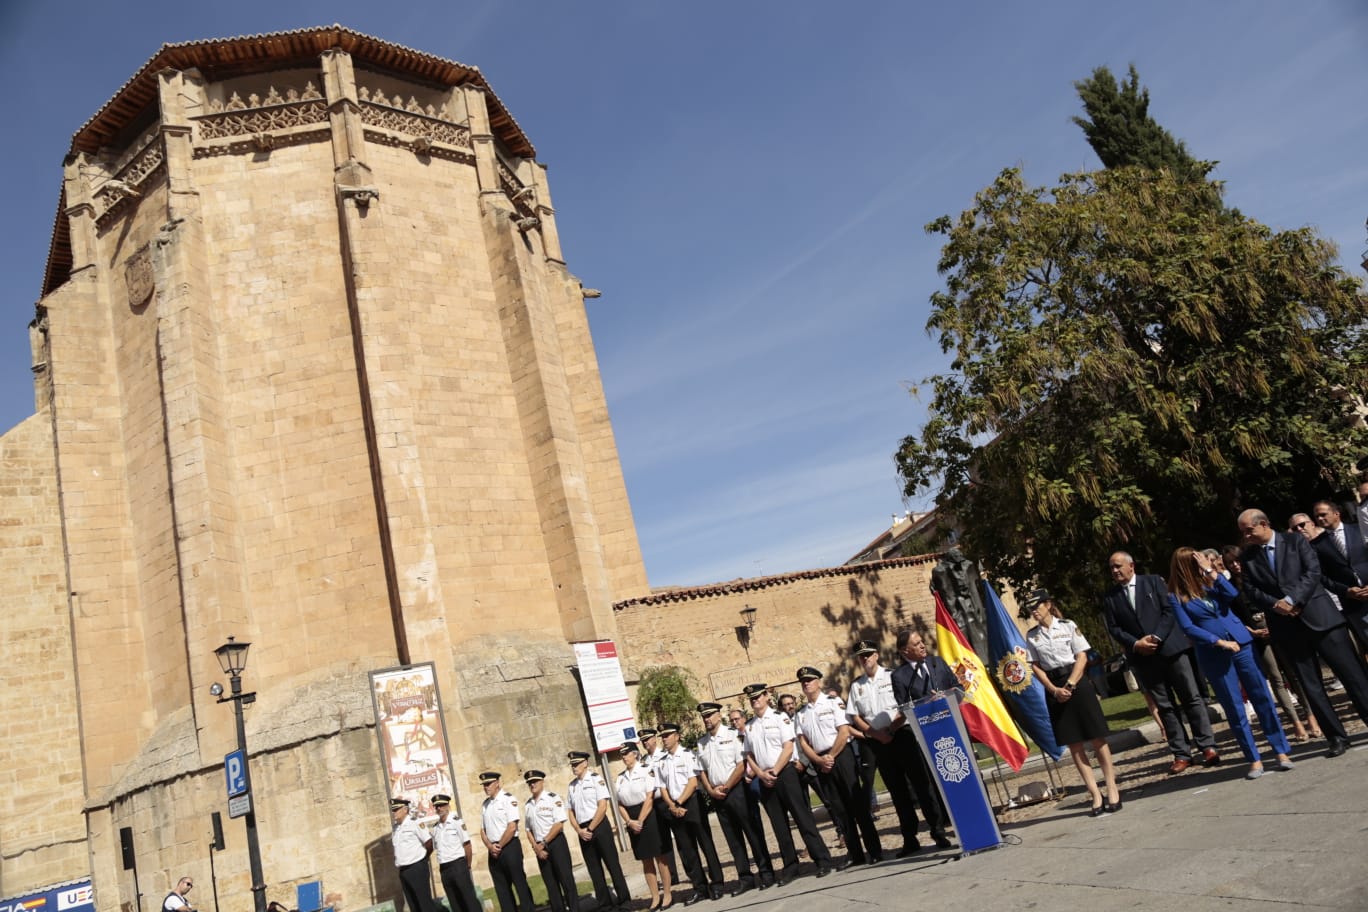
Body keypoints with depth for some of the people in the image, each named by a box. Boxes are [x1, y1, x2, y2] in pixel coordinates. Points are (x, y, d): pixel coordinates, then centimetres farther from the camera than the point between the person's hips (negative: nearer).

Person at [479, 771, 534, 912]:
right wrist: (490, 847, -4)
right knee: (502, 887, 10)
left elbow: (512, 827, -15)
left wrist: (499, 846, -10)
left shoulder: (508, 799, -8)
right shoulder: (485, 805, 13)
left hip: (509, 847, -7)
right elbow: (482, 830, 13)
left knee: (519, 883, -3)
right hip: (493, 851, 7)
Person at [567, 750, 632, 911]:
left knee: (612, 863, 0)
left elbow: (602, 807, -12)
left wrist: (590, 829, -12)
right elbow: (571, 812, 12)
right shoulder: (572, 786, 11)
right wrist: (580, 831, -3)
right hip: (583, 832, 6)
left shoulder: (596, 779, -6)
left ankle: (624, 899, 8)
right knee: (594, 869, 9)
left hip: (599, 827, -5)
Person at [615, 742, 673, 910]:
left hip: (648, 816, -5)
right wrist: (630, 822, -8)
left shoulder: (646, 771, -7)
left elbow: (649, 798, -13)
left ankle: (667, 894, 11)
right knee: (645, 860, 9)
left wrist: (640, 821, -15)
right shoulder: (621, 777, 8)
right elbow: (620, 803, 6)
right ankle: (655, 897, 16)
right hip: (632, 820, 5)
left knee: (659, 856, 1)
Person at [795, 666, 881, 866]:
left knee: (856, 802, -5)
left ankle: (874, 851, 1)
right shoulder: (801, 713, 12)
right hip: (820, 763, 4)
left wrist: (831, 756, -10)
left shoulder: (833, 703, 1)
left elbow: (844, 732, -7)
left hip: (841, 756, -4)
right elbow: (803, 743, 7)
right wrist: (820, 760, -7)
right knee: (837, 809, 5)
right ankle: (856, 855, 10)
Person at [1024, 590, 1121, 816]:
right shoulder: (1031, 636, 6)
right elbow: (1036, 666, 4)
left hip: (1077, 683, -2)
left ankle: (1112, 790, 8)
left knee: (1097, 739, 0)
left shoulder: (1068, 626, -1)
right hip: (1054, 690, 3)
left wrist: (1070, 685, -13)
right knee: (1074, 745, 2)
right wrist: (1054, 690, -8)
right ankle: (1096, 794, 7)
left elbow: (1082, 656, -4)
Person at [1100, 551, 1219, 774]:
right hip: (1142, 656, 1)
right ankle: (1181, 754, 7)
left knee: (1191, 697, 0)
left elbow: (1169, 610, -2)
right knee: (1164, 706, 4)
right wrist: (1135, 643, -11)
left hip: (1169, 647, -1)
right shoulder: (1109, 597, 7)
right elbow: (1113, 628, 4)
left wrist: (1157, 637, -13)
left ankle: (1207, 746, 7)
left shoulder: (1153, 581, 4)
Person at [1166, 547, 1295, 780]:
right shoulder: (1176, 596, -5)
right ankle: (1254, 759, 13)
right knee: (1234, 709, 3)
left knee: (1262, 698, 4)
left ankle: (1281, 751, 13)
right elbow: (1189, 628, -10)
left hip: (1241, 643, 3)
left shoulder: (1209, 581, 6)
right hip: (1214, 656, -3)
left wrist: (1211, 571, -13)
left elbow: (1232, 595, -11)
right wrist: (1221, 642, -15)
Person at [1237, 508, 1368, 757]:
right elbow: (1251, 592, 3)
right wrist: (1276, 604, -14)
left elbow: (1313, 571, -8)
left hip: (1318, 615, -2)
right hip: (1288, 625, 3)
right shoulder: (1247, 557, 8)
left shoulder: (1295, 541, 2)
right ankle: (1337, 737, 12)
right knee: (1311, 686, 4)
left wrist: (1292, 600, -17)